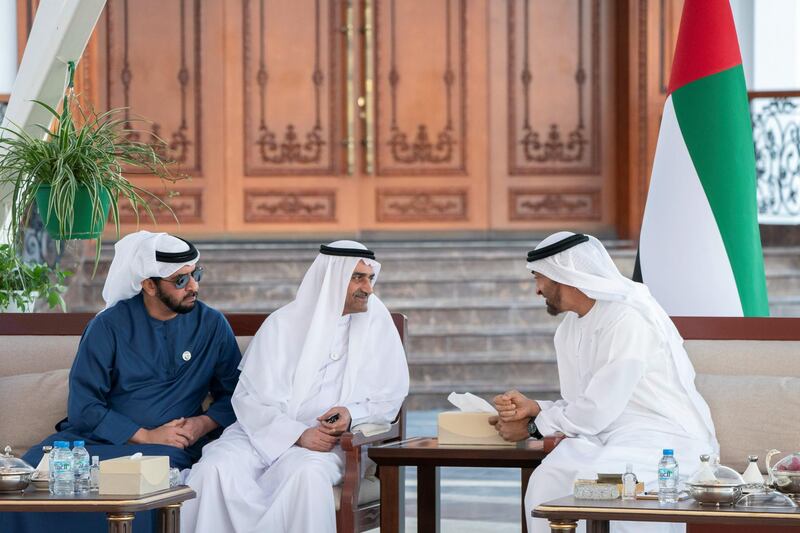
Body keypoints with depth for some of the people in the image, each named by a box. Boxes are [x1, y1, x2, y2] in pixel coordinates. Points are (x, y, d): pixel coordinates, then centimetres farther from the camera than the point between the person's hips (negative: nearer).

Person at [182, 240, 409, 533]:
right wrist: (299, 434, -18)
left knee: (307, 473, -37)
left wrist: (352, 414, -14)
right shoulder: (283, 324, 2)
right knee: (215, 469, -31)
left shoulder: (376, 321, 5)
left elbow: (390, 398, 8)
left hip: (327, 442, 0)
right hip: (264, 433, 0)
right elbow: (249, 399, -3)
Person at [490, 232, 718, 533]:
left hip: (667, 440, -8)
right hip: (608, 438, 8)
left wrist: (533, 426, -5)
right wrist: (534, 408, -4)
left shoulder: (628, 319, -16)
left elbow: (597, 411, -17)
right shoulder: (569, 329, 14)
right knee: (548, 482, -21)